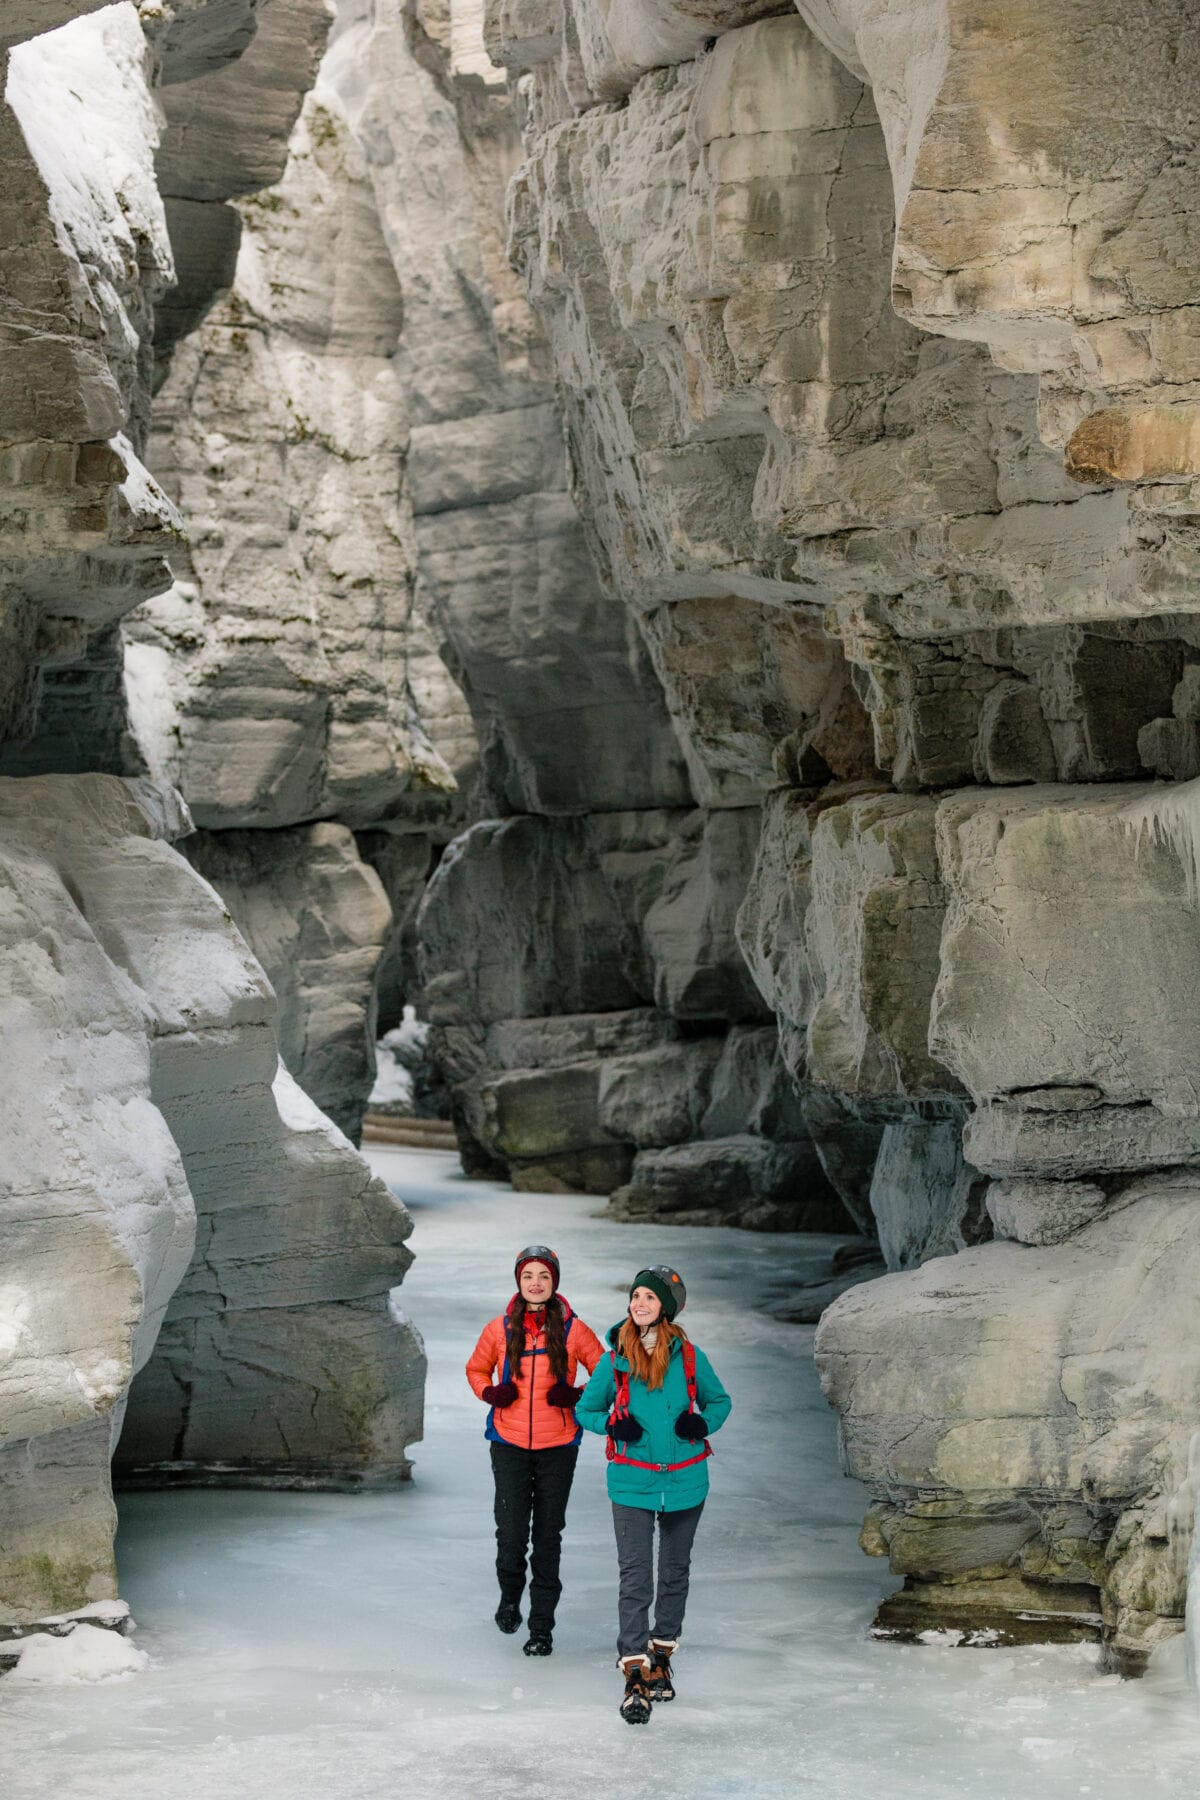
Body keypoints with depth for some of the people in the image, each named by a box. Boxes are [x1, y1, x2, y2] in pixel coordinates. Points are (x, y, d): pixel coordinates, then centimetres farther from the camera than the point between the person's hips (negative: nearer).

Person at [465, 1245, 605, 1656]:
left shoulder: (572, 1330, -2)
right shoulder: (500, 1329, 1)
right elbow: (476, 1369, 17)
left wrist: (577, 1395, -10)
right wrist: (490, 1393, -4)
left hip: (557, 1447, 0)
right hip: (509, 1444, 0)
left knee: (548, 1537, 4)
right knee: (511, 1533, -6)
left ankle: (542, 1626, 14)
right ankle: (510, 1595, 25)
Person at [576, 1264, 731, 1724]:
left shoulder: (690, 1357, -2)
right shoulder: (615, 1360, -2)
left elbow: (719, 1400, 12)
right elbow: (585, 1409, 10)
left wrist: (702, 1422, -10)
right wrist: (613, 1423, -11)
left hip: (685, 1481, 2)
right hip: (632, 1483, -1)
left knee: (675, 1572, 15)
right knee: (634, 1578, -10)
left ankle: (661, 1656, 32)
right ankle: (635, 1677, -9)